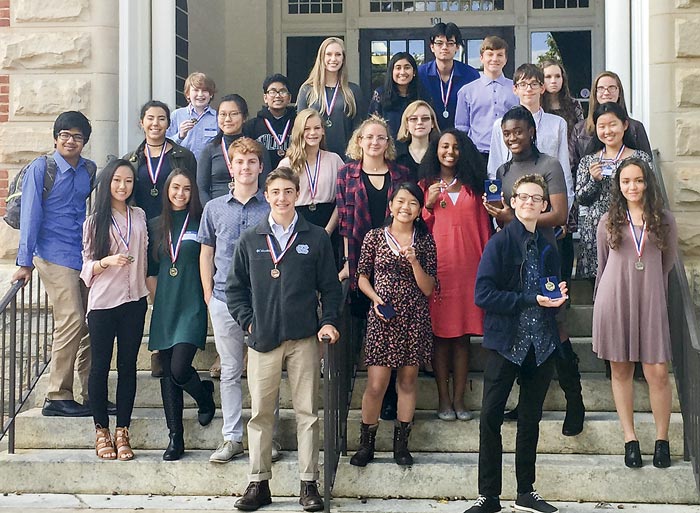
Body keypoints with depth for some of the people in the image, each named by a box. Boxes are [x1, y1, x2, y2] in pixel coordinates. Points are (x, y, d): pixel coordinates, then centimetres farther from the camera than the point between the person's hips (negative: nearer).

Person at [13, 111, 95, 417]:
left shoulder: (90, 170, 11)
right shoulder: (41, 168, -3)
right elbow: (30, 216, -4)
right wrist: (25, 262, -6)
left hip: (87, 258, 5)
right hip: (55, 257, -5)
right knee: (72, 322, -13)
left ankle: (93, 396, 14)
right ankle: (57, 398, -4)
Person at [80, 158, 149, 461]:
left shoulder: (139, 217, 11)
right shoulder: (95, 221, 3)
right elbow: (87, 266, 1)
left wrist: (148, 283, 13)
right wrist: (108, 261, -16)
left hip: (134, 301, 3)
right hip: (102, 302, -2)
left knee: (128, 366, 4)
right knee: (100, 366, 1)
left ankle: (122, 431, 11)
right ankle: (101, 431, 12)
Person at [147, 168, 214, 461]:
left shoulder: (200, 223, 2)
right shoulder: (155, 226, 12)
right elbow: (150, 271, 15)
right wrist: (158, 301, 6)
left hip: (192, 306, -4)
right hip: (164, 307, 4)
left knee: (179, 369, -15)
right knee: (168, 374, 4)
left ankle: (205, 396, 18)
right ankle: (175, 438, 10)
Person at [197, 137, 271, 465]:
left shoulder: (272, 207, 3)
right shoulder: (214, 208, 10)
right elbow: (206, 253, 13)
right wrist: (208, 294, 6)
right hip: (225, 300, 2)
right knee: (230, 371, 8)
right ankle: (232, 438, 14)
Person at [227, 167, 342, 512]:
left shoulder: (316, 238, 5)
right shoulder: (250, 240, 8)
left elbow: (330, 286, 7)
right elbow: (235, 287, 12)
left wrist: (328, 321, -5)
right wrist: (247, 321, 1)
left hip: (304, 339, -1)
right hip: (262, 339, 1)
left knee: (307, 412, 3)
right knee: (260, 413, 4)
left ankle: (309, 484, 10)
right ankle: (258, 483, 13)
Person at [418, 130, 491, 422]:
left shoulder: (473, 186, 15)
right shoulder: (426, 186, 10)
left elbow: (483, 227, 13)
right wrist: (429, 205, -8)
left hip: (469, 266, 2)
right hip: (437, 266, -1)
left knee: (463, 336, 3)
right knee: (440, 335, -1)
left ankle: (459, 399, 9)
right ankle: (443, 400, 5)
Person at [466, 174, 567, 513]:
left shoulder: (547, 248, 9)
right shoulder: (499, 243, -6)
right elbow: (483, 294, -15)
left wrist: (557, 296, -4)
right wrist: (530, 300, -18)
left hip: (541, 345, 5)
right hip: (506, 342, -5)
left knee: (530, 420, 13)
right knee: (491, 419, -3)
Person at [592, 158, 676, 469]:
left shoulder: (664, 221, 5)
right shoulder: (608, 221, 7)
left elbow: (668, 264, 14)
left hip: (650, 300, -1)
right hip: (614, 300, 1)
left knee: (657, 372, -5)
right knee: (621, 370, 4)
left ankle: (662, 439, 8)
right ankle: (630, 439, 11)